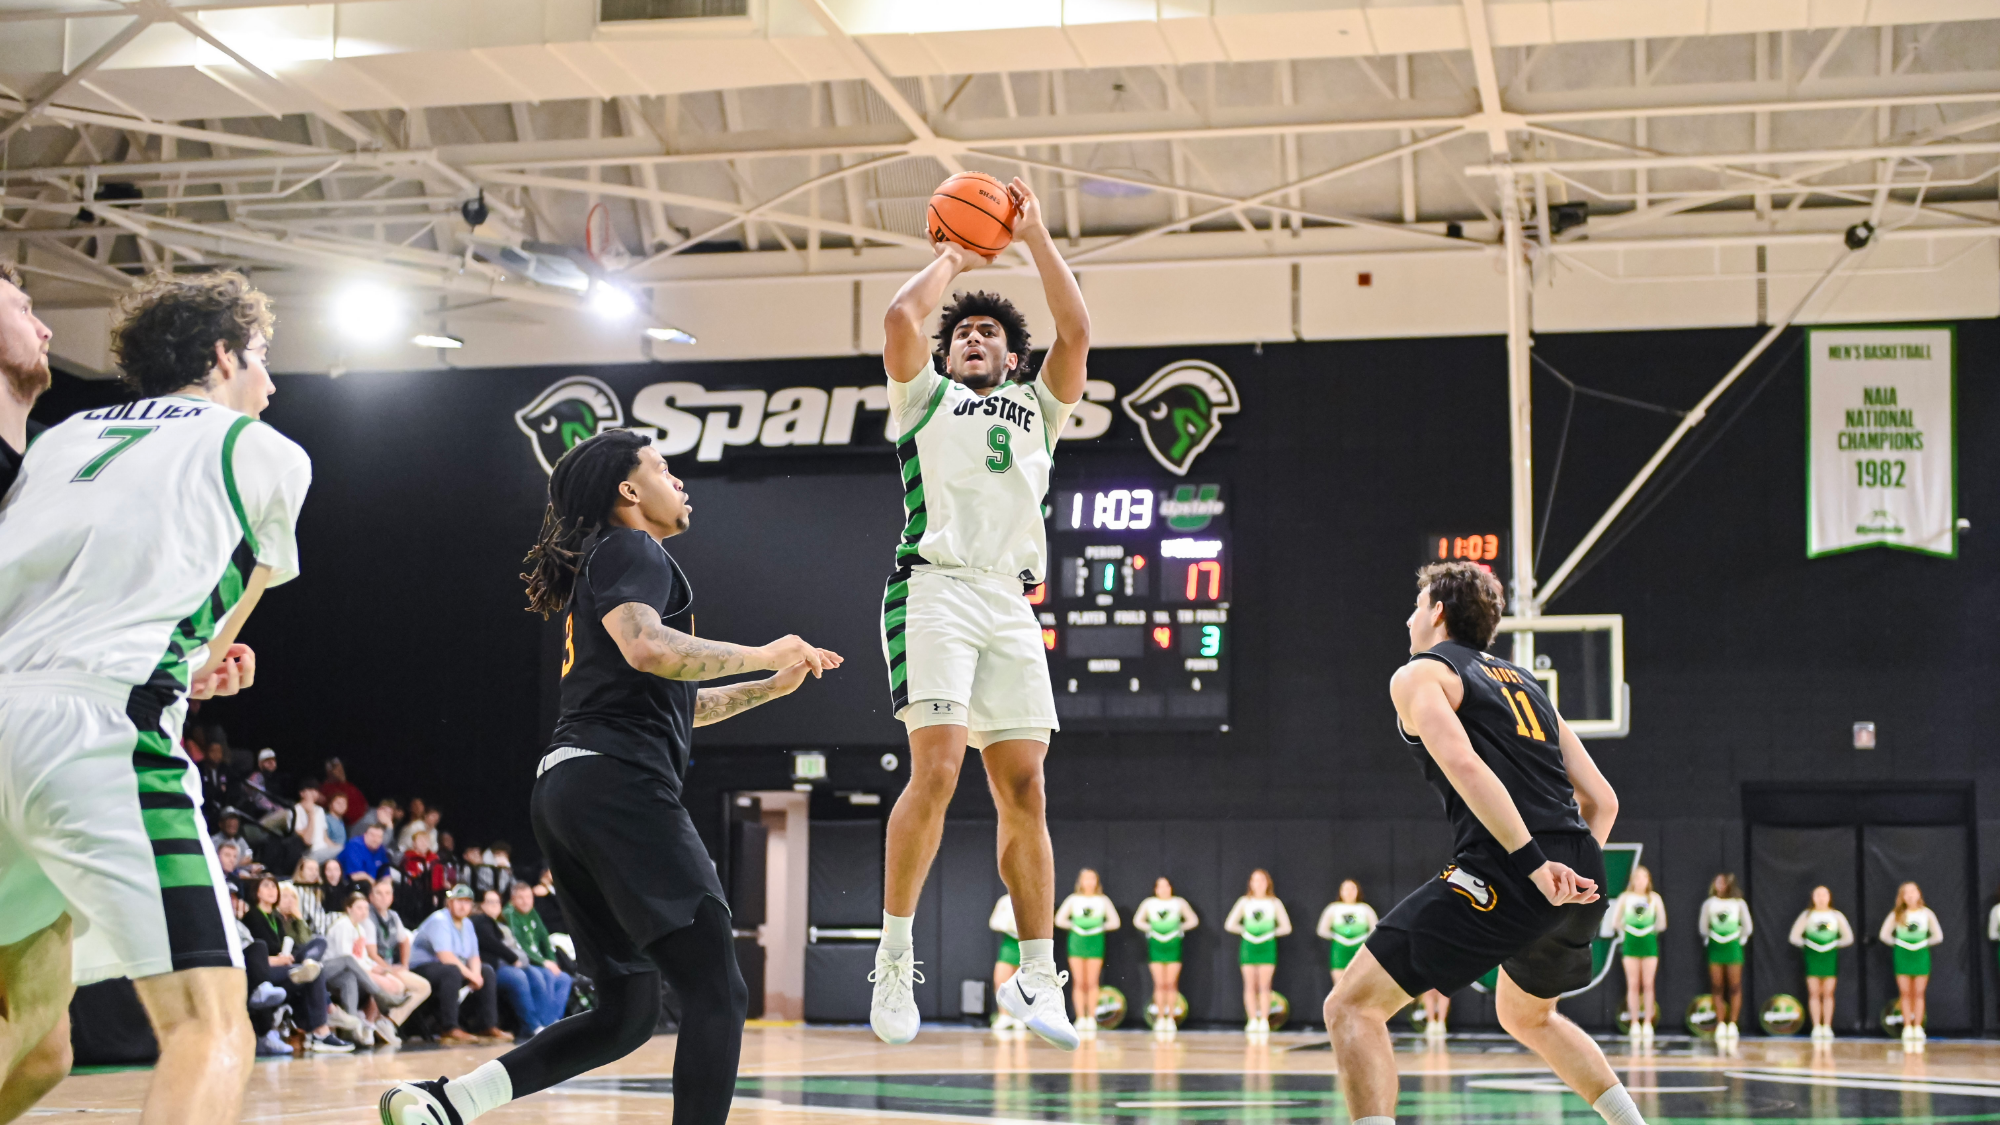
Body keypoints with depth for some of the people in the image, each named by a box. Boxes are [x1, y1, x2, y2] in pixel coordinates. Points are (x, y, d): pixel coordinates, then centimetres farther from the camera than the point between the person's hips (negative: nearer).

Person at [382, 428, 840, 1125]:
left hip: (569, 789, 10)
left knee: (627, 1012, 12)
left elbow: (670, 705, 37)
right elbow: (646, 647, -20)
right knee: (717, 991, -12)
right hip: (618, 785, -10)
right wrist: (759, 654, -9)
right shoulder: (629, 551, 1)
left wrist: (770, 687, 33)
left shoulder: (608, 564, 30)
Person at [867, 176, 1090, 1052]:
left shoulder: (1038, 406, 26)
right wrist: (951, 261, 17)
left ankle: (1035, 977, 3)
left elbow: (1077, 334, 11)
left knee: (1023, 790, 0)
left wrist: (1036, 238, 14)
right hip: (937, 587, -4)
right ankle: (894, 960, -12)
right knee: (936, 768, -18)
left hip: (1012, 602, 4)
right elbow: (901, 318, 1)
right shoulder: (925, 397, 18)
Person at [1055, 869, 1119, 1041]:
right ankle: (1080, 1019, 0)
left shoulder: (1103, 900, 7)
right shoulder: (1073, 900, 7)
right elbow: (1059, 919, 6)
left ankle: (1091, 1019, -2)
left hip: (1095, 942, 0)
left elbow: (1114, 922, 7)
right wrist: (1075, 926, -1)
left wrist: (1101, 927, 0)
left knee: (1091, 983, -5)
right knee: (1078, 983, -3)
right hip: (1076, 941, 0)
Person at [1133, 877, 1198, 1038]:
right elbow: (1137, 920, 12)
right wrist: (1151, 928, 1)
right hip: (1156, 945, 0)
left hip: (1173, 945, 0)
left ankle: (1170, 1018, 0)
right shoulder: (1149, 903, 7)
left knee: (1171, 983, -4)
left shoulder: (1179, 902, 7)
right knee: (1159, 984, -3)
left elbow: (1193, 920, 9)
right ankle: (1160, 1018, 1)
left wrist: (1180, 928, 0)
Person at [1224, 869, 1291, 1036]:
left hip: (1267, 946, -1)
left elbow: (1286, 927, 7)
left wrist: (1272, 933, 3)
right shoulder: (1244, 902, 6)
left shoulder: (1274, 903, 5)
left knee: (1264, 985, -6)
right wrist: (1245, 931, 3)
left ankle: (1264, 1021, -5)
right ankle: (1252, 1020, 1)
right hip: (1248, 946, 1)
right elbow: (1229, 924, 6)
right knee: (1250, 985, -2)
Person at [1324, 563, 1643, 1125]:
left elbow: (1463, 765, -14)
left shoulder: (1419, 675, 7)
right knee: (1527, 1016, 35)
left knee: (1351, 1006, -6)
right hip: (1580, 877, 8)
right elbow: (1601, 799, 23)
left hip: (1504, 870, -8)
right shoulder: (1524, 680, 28)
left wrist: (1533, 863, -19)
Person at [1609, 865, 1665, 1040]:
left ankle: (1647, 1023, 2)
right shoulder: (1625, 898, 3)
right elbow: (1615, 922, 6)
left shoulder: (1654, 898, 4)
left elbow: (1662, 924, 5)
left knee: (1648, 984, -1)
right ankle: (1635, 1024, 2)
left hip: (1649, 942, 0)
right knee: (1633, 985, -1)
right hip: (1631, 942, 0)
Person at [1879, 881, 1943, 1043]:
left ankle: (1918, 1028, 4)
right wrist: (1897, 943, 2)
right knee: (1905, 993, 0)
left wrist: (1924, 943, 2)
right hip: (1902, 955, 0)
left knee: (1918, 993, 1)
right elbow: (1884, 935, 2)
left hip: (1921, 955, 0)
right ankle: (1907, 1028, 4)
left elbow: (1938, 936, 6)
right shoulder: (1897, 914, 0)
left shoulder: (1926, 913, 1)